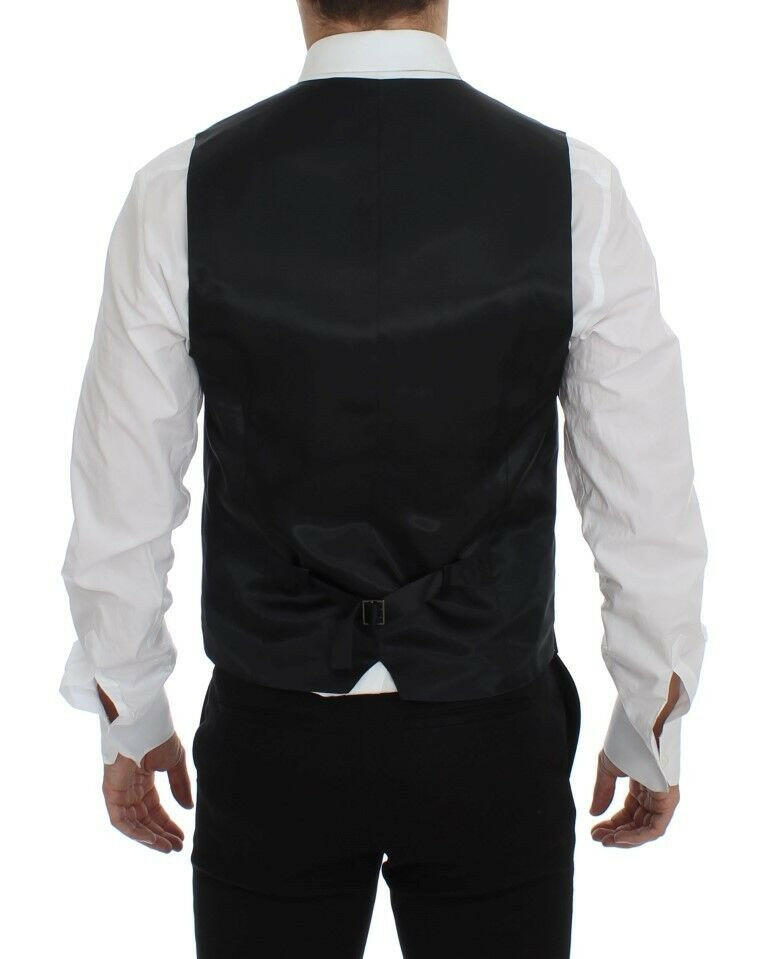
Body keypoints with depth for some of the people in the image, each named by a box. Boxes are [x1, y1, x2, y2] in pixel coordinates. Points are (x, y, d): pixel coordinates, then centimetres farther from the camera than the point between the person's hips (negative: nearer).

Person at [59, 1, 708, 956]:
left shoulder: (181, 192, -13)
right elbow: (649, 506, -7)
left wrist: (128, 725, 11)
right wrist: (651, 734, 8)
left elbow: (121, 510, -6)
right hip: (490, 744, 0)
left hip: (273, 741, 0)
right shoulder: (575, 189, -13)